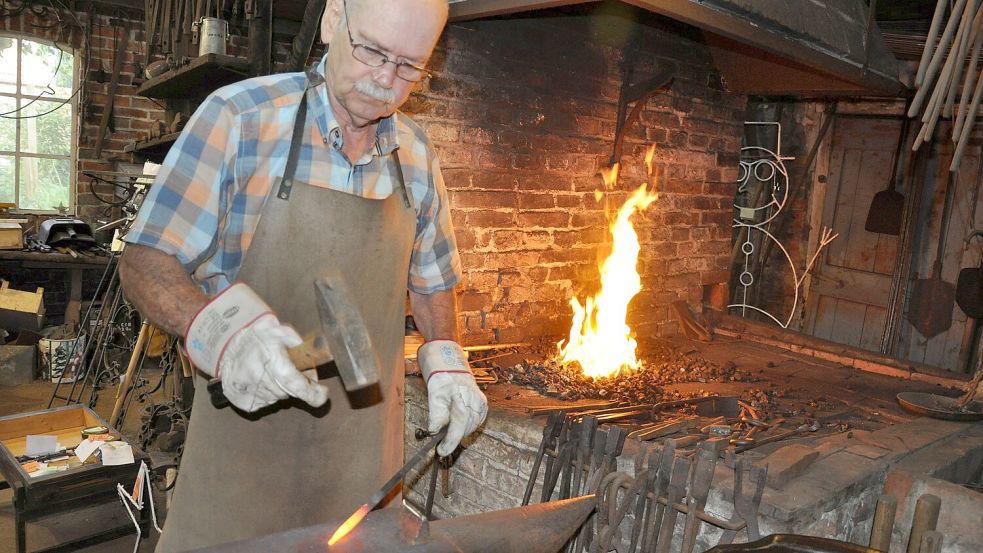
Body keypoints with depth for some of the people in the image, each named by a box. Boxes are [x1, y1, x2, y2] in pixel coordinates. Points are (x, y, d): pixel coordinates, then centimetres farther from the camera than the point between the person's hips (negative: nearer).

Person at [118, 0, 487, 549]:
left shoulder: (418, 157, 2)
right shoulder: (238, 116, -11)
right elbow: (145, 265, -10)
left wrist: (445, 359, -2)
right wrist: (218, 324, -29)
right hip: (245, 428, -3)